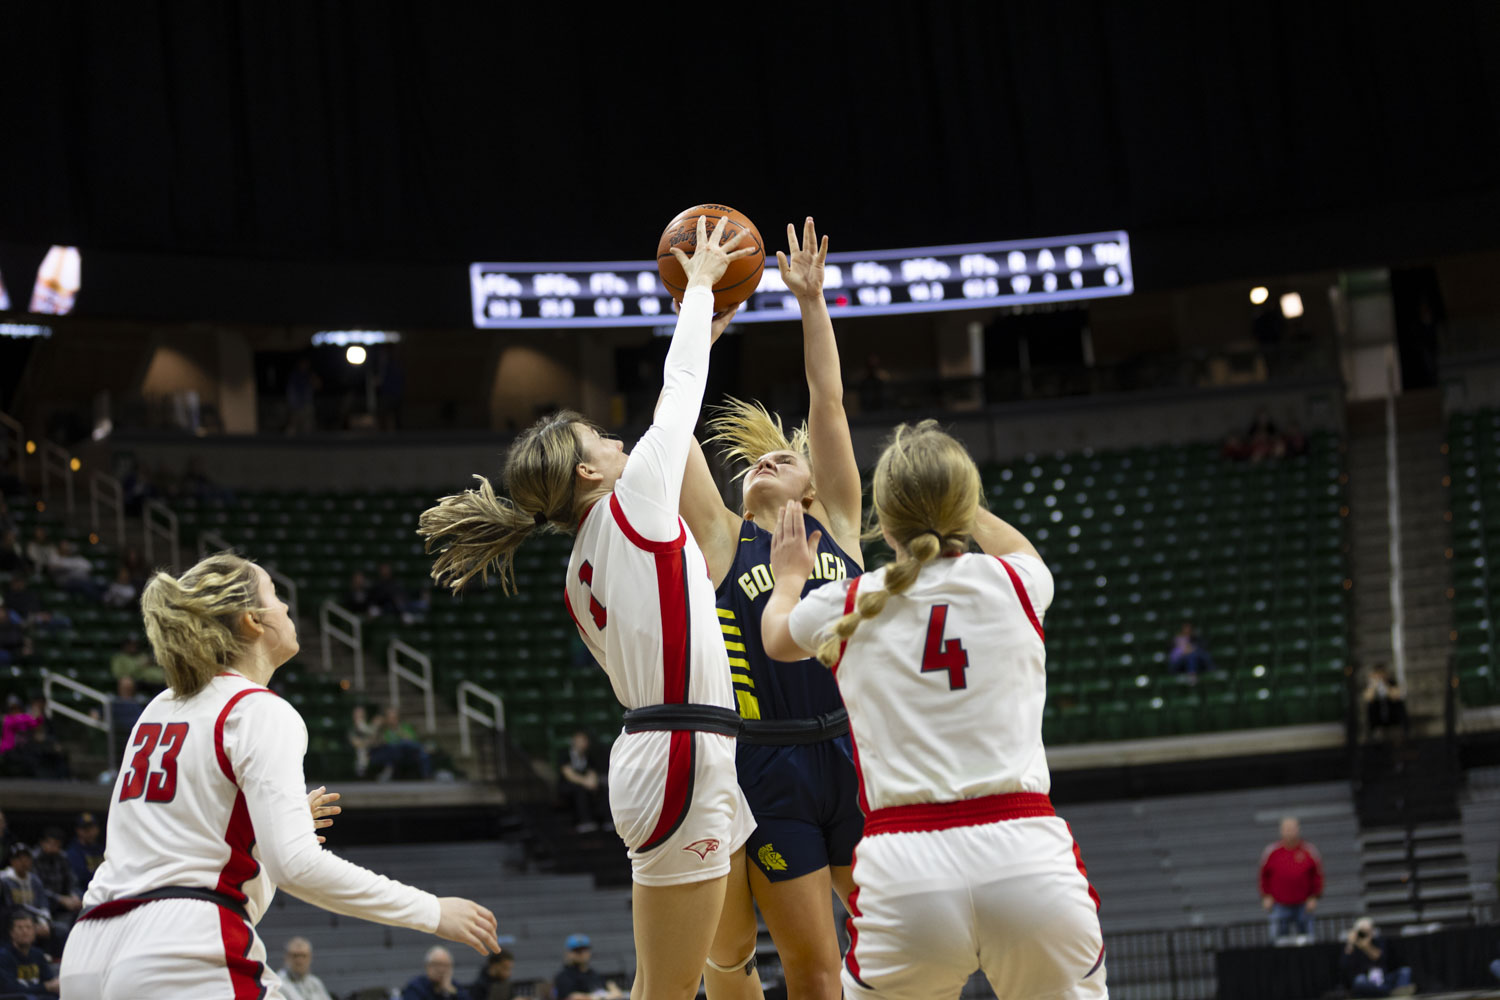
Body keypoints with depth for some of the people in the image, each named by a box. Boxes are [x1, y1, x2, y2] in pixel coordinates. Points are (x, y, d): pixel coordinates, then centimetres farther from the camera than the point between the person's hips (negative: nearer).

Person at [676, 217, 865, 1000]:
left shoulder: (835, 524, 11)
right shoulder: (722, 540, 8)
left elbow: (828, 404, 6)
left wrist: (811, 302, 3)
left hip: (855, 755, 2)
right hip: (769, 770, -2)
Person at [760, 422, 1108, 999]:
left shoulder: (845, 605, 9)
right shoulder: (1014, 583, 10)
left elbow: (777, 637, 35)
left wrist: (789, 576, 56)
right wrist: (951, 491, 54)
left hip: (904, 870, 0)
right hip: (1029, 857, 0)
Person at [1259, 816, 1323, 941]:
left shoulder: (1309, 852, -1)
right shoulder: (1271, 852, 0)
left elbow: (1318, 875, 6)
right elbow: (1264, 876, 10)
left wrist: (1314, 897, 0)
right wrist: (1266, 896, 3)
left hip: (1304, 906, 0)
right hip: (1280, 906, 0)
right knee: (1278, 940, -6)